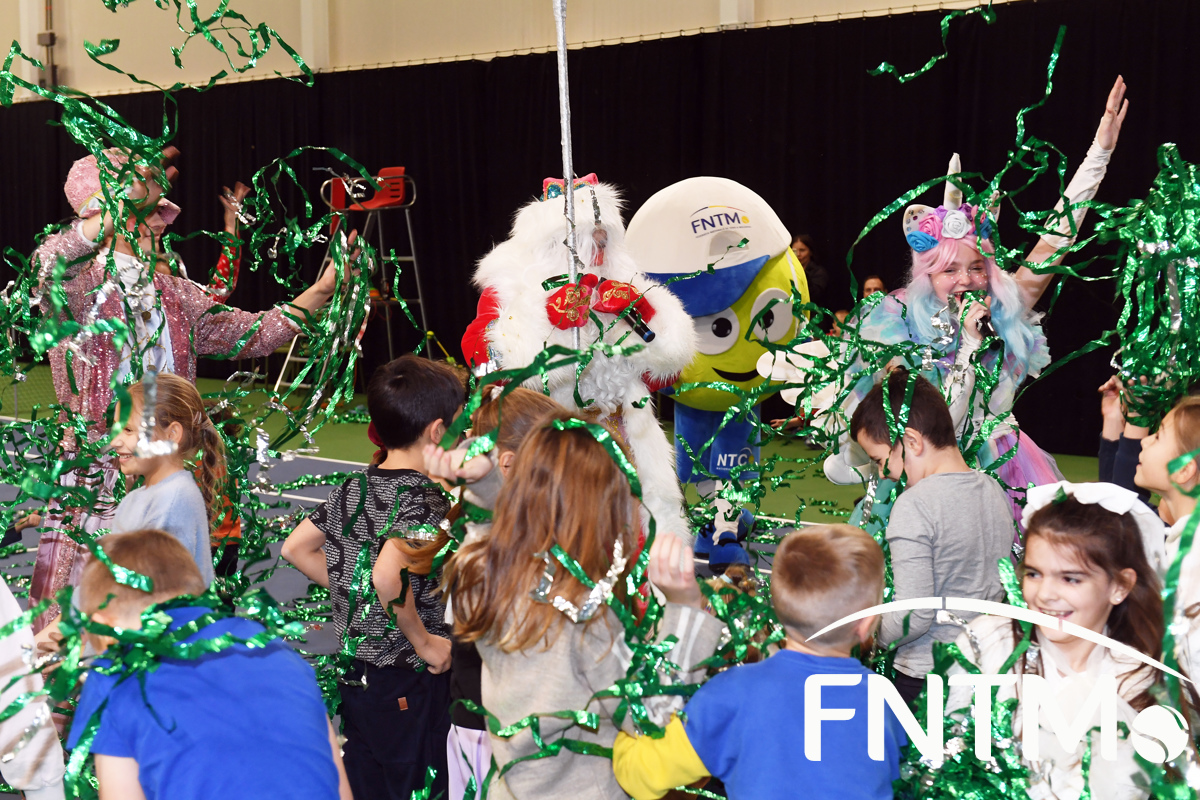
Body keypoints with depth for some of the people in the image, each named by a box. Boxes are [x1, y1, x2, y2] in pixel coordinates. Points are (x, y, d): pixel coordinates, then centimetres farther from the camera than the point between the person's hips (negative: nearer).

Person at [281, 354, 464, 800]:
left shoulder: (353, 489, 5)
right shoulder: (425, 499, -18)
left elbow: (295, 548, 14)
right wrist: (428, 643, -21)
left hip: (355, 676, 8)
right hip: (409, 686, -7)